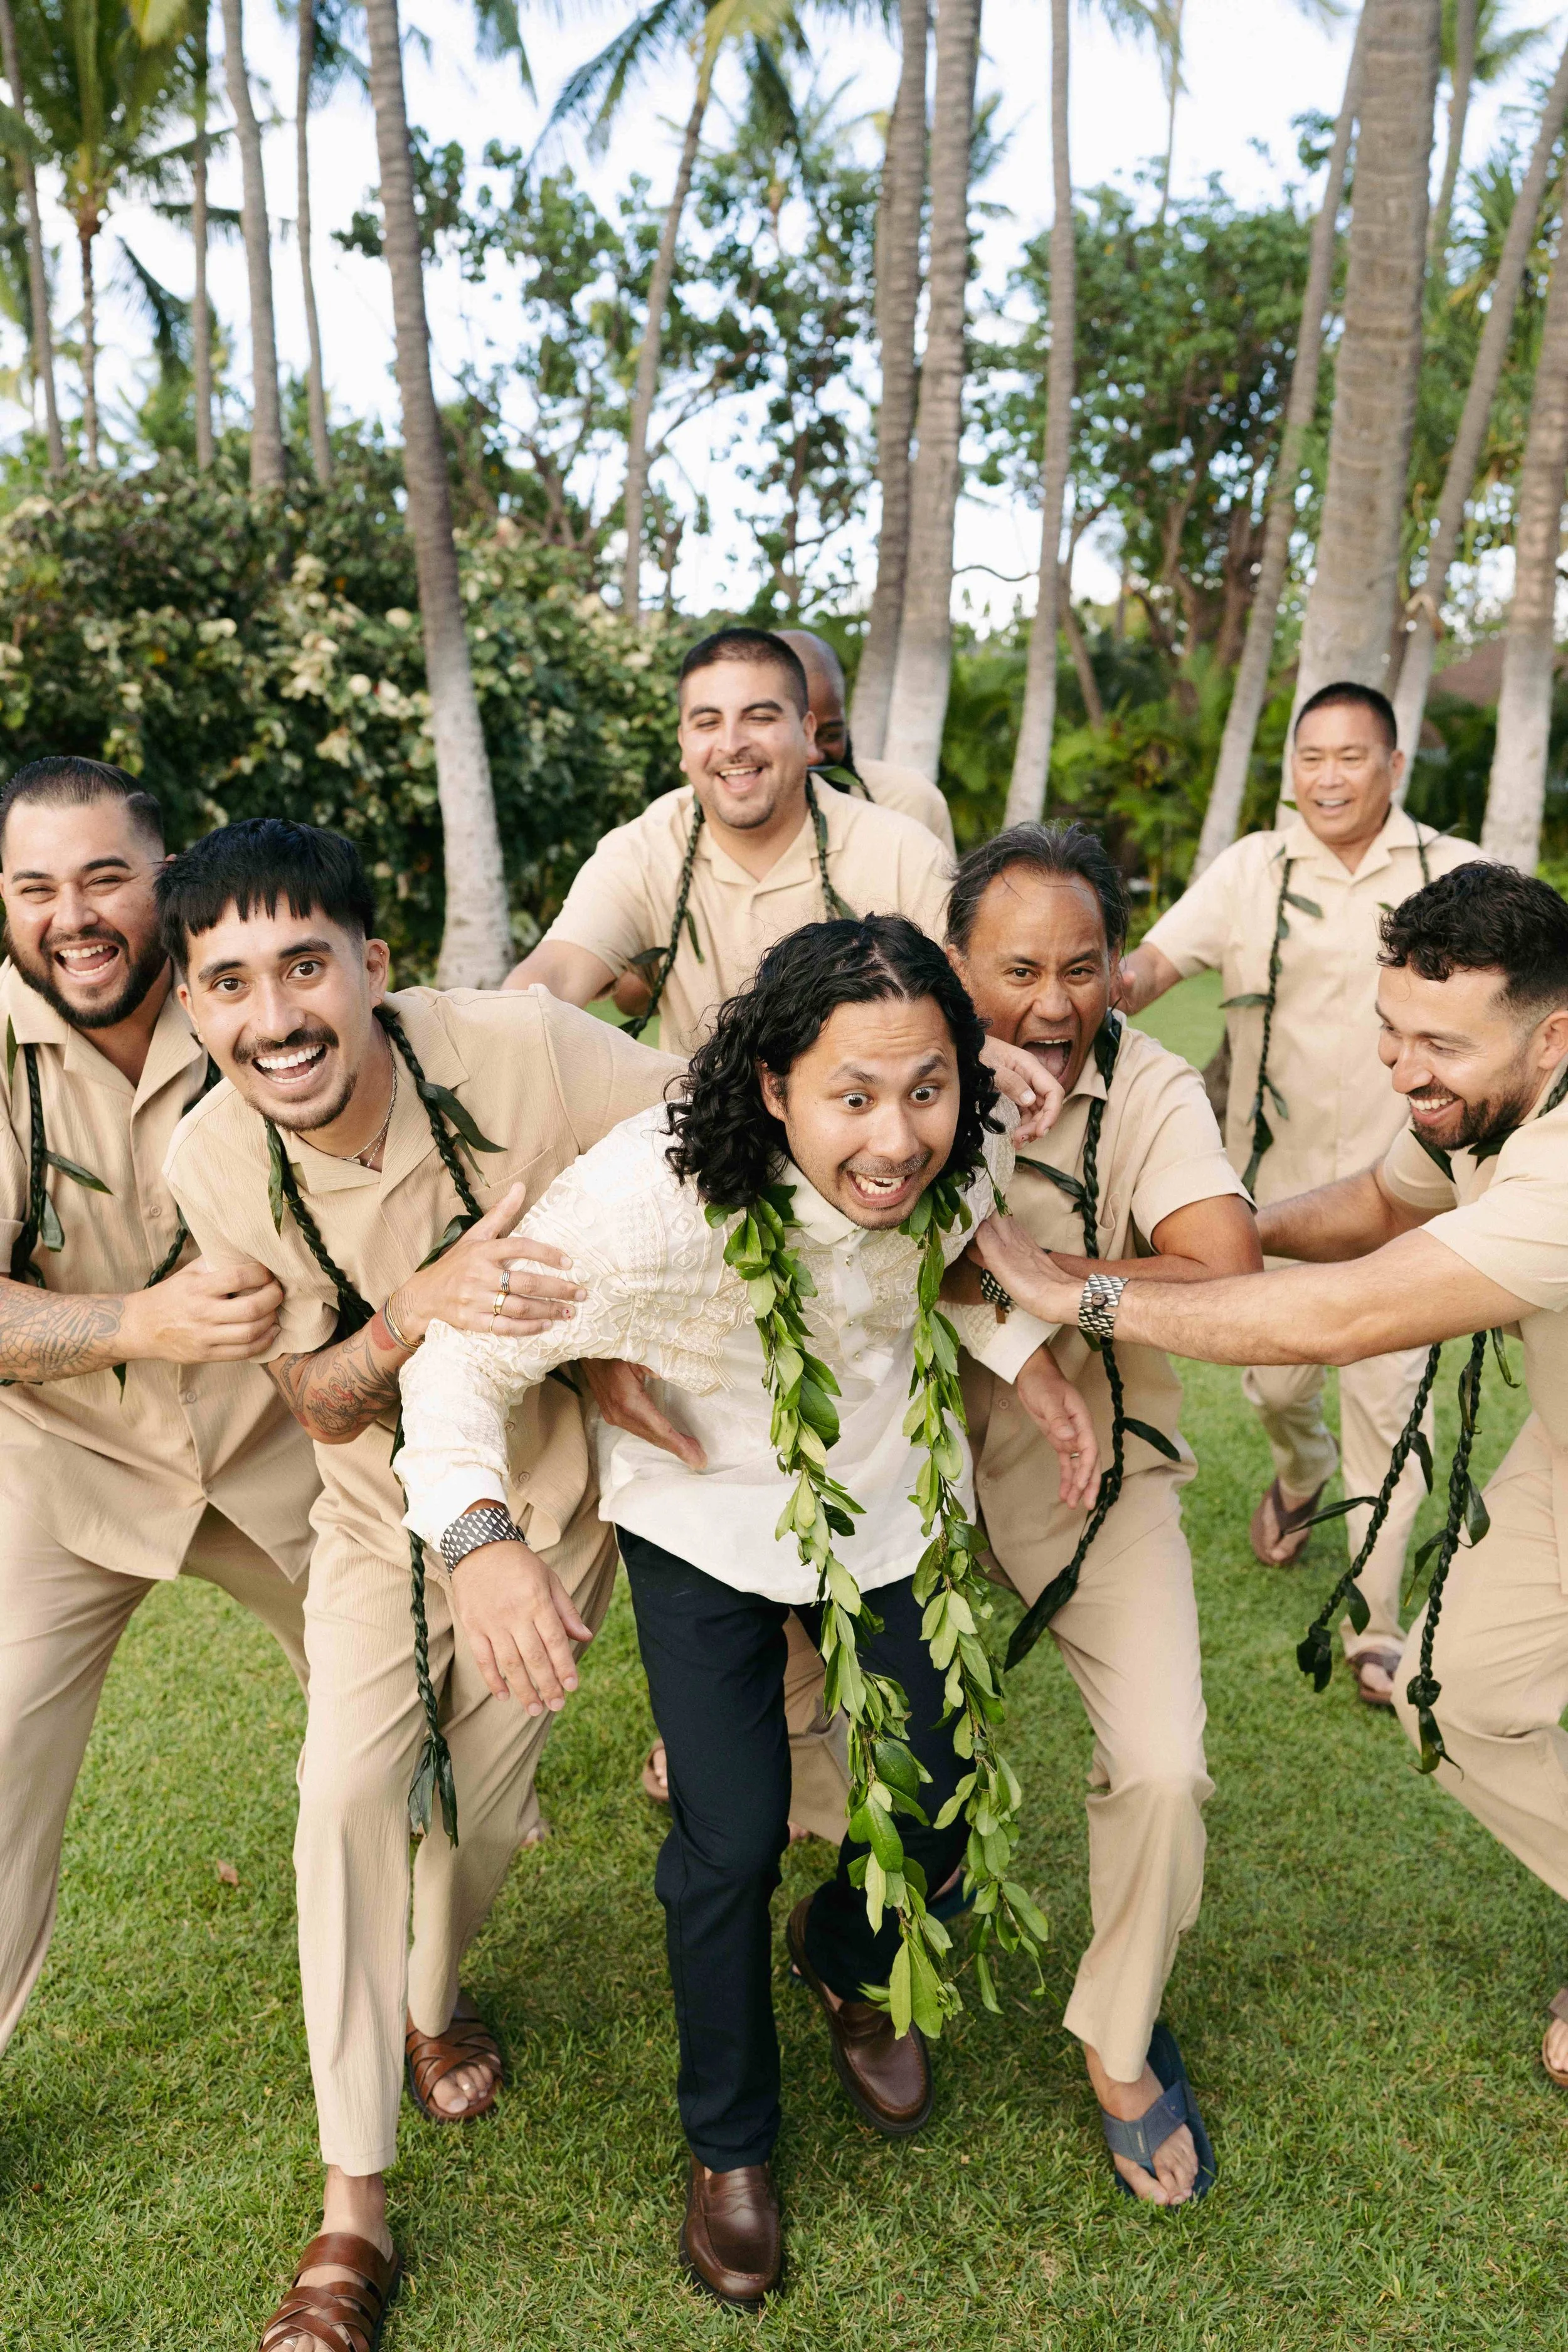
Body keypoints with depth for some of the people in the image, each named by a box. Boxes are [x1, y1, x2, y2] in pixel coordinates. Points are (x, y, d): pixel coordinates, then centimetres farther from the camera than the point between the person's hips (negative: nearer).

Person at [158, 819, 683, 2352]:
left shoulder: (518, 1050, -31)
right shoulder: (214, 1159, -21)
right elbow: (321, 1408, -14)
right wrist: (419, 1305, -33)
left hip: (560, 1474, -1)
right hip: (389, 1497, 1)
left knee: (483, 1778, 11)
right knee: (349, 1793, -6)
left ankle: (431, 1998, 47)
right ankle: (352, 2208, 14)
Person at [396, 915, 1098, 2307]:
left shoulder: (968, 1151, -23)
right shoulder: (650, 1199, -38)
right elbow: (468, 1352, -29)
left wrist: (1035, 1368, -8)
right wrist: (482, 1536, -44)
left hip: (891, 1502, 4)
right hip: (707, 1518, -4)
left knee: (939, 1807, 11)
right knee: (731, 1841, -3)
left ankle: (849, 1965, 49)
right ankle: (730, 2143, 29)